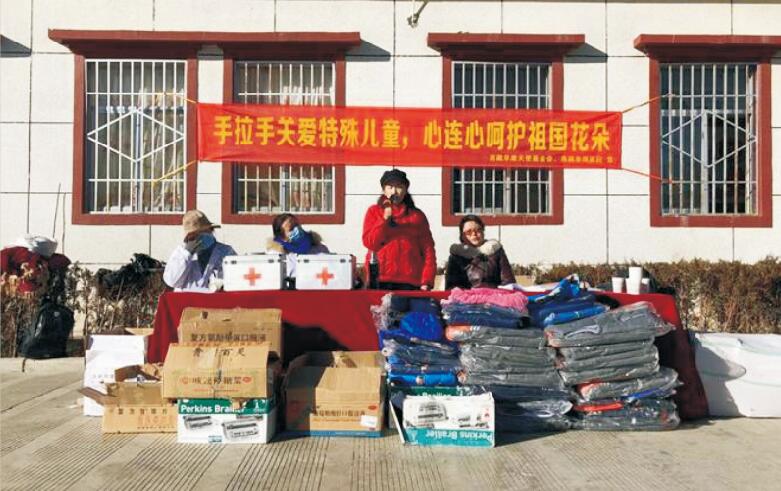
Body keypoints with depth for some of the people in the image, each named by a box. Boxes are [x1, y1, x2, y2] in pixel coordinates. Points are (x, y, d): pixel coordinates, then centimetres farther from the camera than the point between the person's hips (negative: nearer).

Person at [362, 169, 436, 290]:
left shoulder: (417, 215, 10)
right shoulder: (374, 211, 11)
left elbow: (428, 250, 4)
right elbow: (370, 243, -1)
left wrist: (427, 281, -6)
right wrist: (385, 217, -9)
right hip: (380, 281, 0)